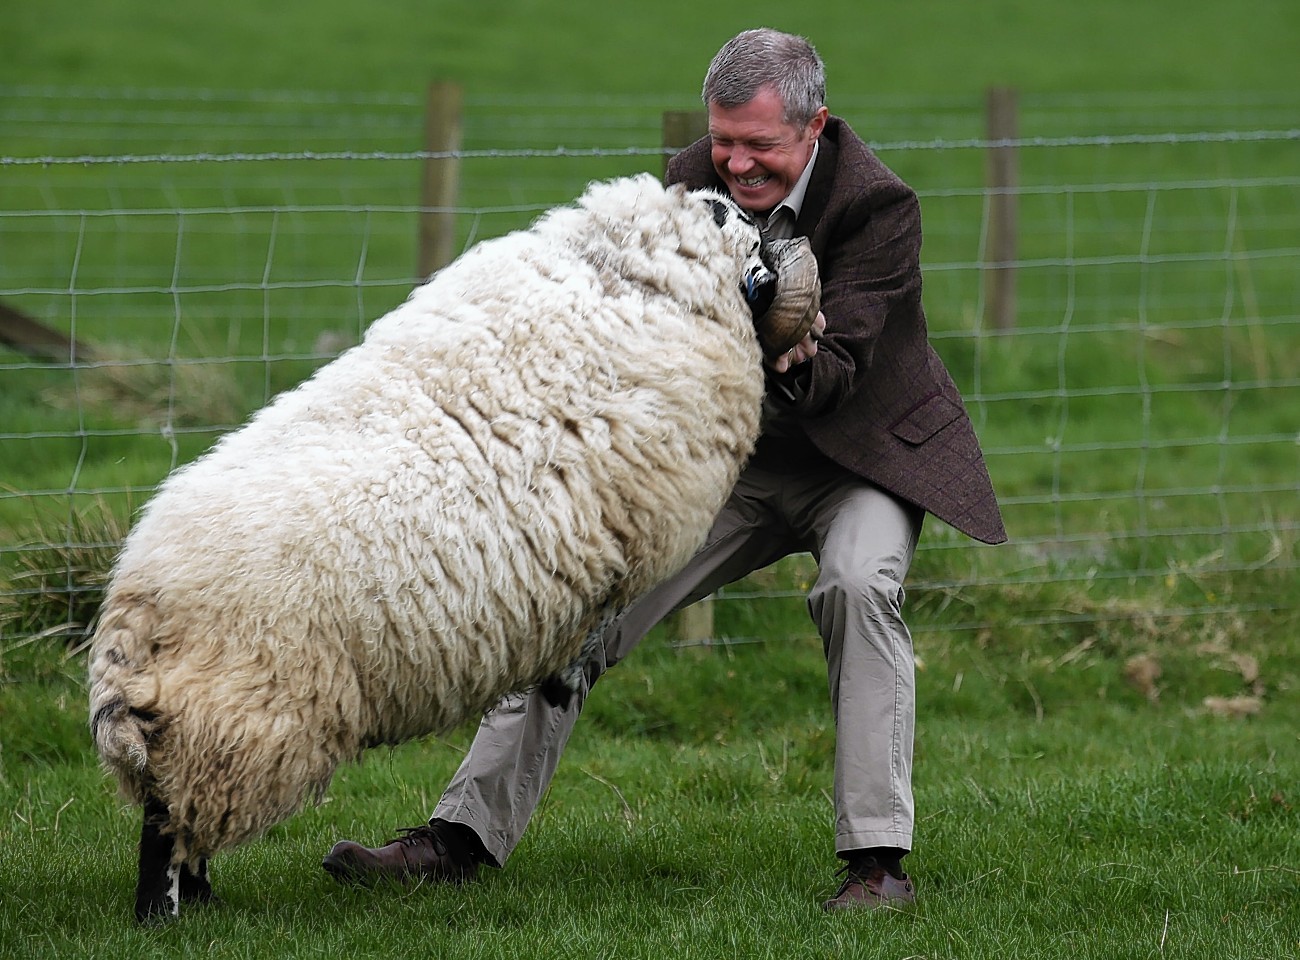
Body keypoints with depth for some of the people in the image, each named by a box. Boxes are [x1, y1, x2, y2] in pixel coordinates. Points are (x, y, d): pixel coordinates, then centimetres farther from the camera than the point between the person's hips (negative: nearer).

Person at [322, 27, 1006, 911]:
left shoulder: (878, 205, -23)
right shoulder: (696, 181, -8)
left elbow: (837, 376, -29)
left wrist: (796, 362, -51)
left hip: (858, 451, -5)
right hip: (726, 451, 5)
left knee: (859, 581, -34)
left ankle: (878, 860, -29)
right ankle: (466, 835, 2)